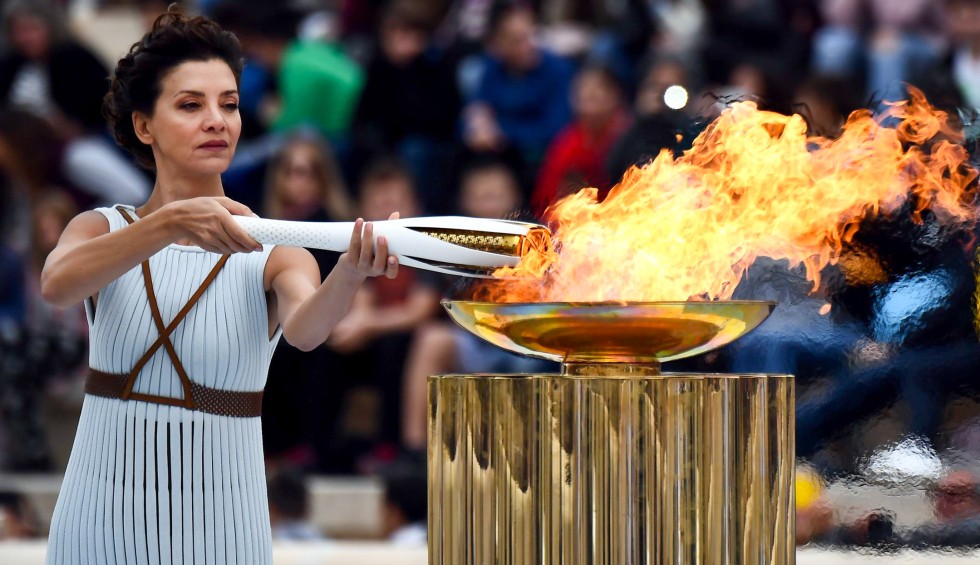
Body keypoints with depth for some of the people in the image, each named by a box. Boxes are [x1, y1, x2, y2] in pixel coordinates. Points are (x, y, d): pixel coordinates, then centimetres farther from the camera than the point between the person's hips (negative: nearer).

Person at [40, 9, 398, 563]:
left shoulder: (272, 256, -3)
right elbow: (57, 284, -21)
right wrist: (171, 222, -36)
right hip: (102, 518, 1)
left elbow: (304, 328, -24)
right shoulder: (101, 228, 1)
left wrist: (351, 273, -45)